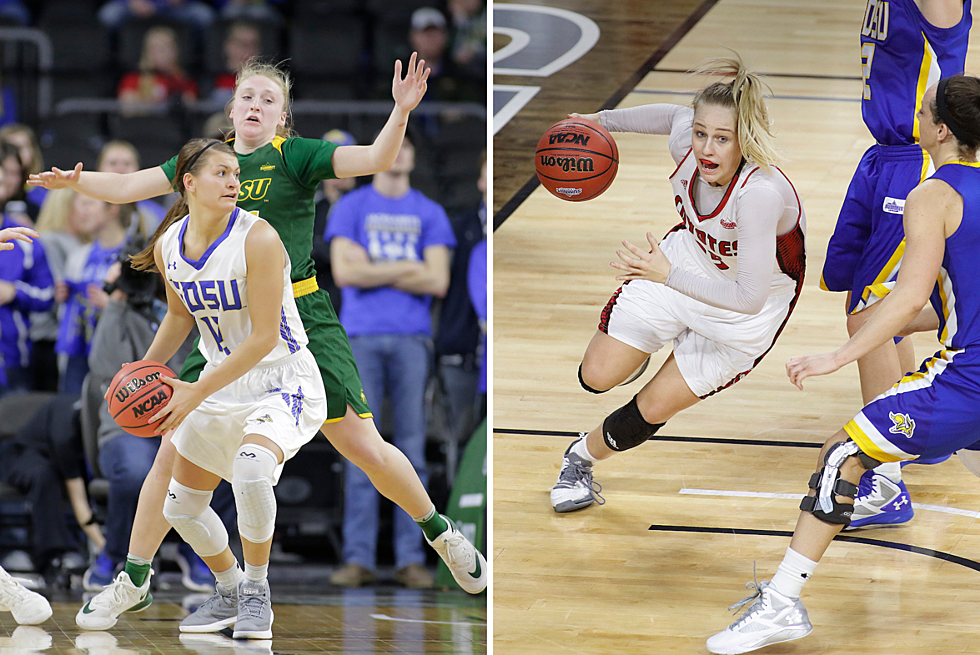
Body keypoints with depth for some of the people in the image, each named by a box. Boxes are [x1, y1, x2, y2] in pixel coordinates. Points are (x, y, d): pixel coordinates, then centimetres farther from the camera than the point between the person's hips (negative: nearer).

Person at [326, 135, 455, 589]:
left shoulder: (430, 214, 14)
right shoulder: (350, 208, 11)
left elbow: (438, 282, 2)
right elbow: (344, 272, -3)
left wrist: (374, 270, -1)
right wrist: (406, 269, -2)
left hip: (412, 338, 1)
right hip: (362, 337, -1)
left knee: (411, 445, -3)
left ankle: (411, 558, -2)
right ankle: (358, 557, -5)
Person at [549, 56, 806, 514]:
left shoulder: (761, 193, -43)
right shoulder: (684, 141, -26)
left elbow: (749, 298, -38)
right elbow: (673, 115, 2)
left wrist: (667, 275, -34)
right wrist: (602, 120, 9)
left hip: (746, 312, -4)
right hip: (688, 255, 5)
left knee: (653, 408, 5)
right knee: (596, 377, 1)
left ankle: (583, 456, 35)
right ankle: (637, 345, 37)